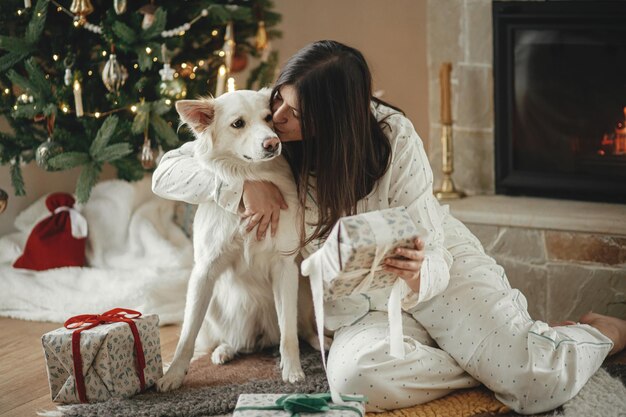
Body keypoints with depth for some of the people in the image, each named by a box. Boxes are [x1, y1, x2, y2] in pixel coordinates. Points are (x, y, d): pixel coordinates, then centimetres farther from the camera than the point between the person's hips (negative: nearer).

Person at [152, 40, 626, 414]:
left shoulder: (392, 137, -18)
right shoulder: (263, 134, -9)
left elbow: (435, 259, -17)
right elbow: (167, 172, -7)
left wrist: (418, 274, -43)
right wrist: (245, 184, -24)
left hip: (436, 276, -3)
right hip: (362, 309, 3)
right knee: (355, 376, -35)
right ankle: (500, 358, -11)